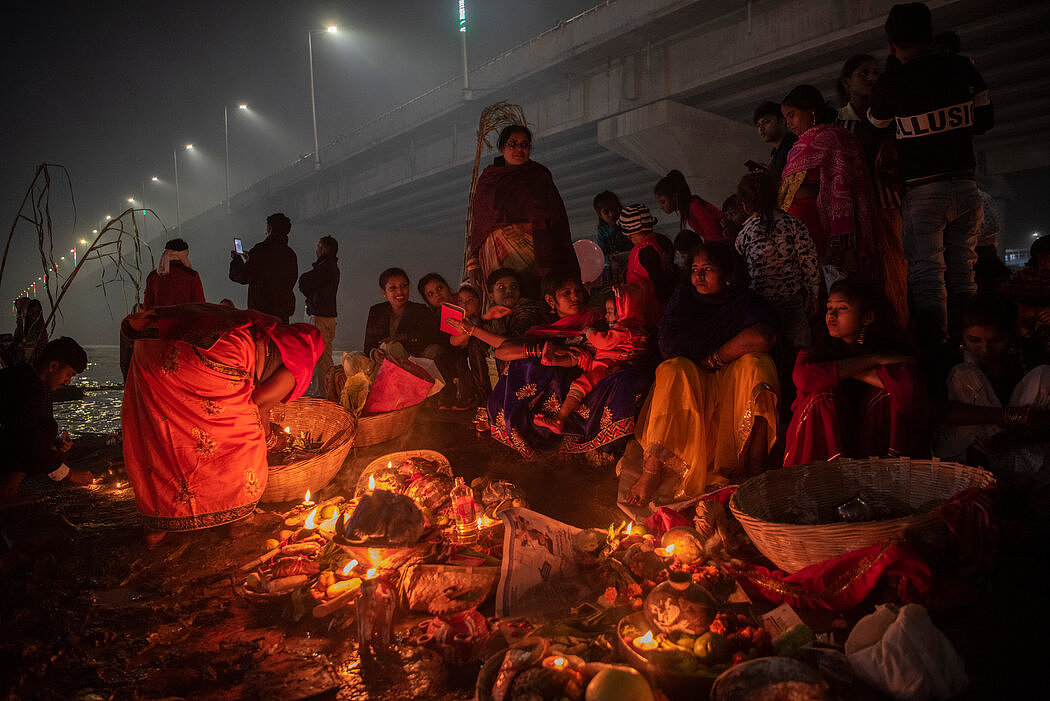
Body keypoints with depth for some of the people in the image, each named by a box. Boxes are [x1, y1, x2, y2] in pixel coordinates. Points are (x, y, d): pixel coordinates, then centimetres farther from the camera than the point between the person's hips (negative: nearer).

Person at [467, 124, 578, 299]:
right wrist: (474, 265, 5)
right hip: (497, 258, 2)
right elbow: (476, 224, 15)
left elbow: (555, 219, 4)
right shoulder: (487, 180, 15)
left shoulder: (538, 176, 10)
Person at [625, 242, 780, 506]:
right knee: (675, 369, -30)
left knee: (756, 363, -27)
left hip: (731, 389, 0)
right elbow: (668, 346, -4)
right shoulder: (683, 298, 12)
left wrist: (712, 360, -13)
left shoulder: (745, 303, 5)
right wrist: (728, 351, -2)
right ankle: (652, 470, -39)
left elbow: (763, 338, -20)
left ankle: (756, 468, -32)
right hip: (687, 387, 1)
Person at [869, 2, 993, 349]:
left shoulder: (891, 81, -6)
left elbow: (876, 126, 12)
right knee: (962, 275, 9)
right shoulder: (961, 67, 5)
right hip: (965, 187, 4)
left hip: (922, 191, -4)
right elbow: (985, 119, 13)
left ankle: (936, 349, -8)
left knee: (927, 274, -4)